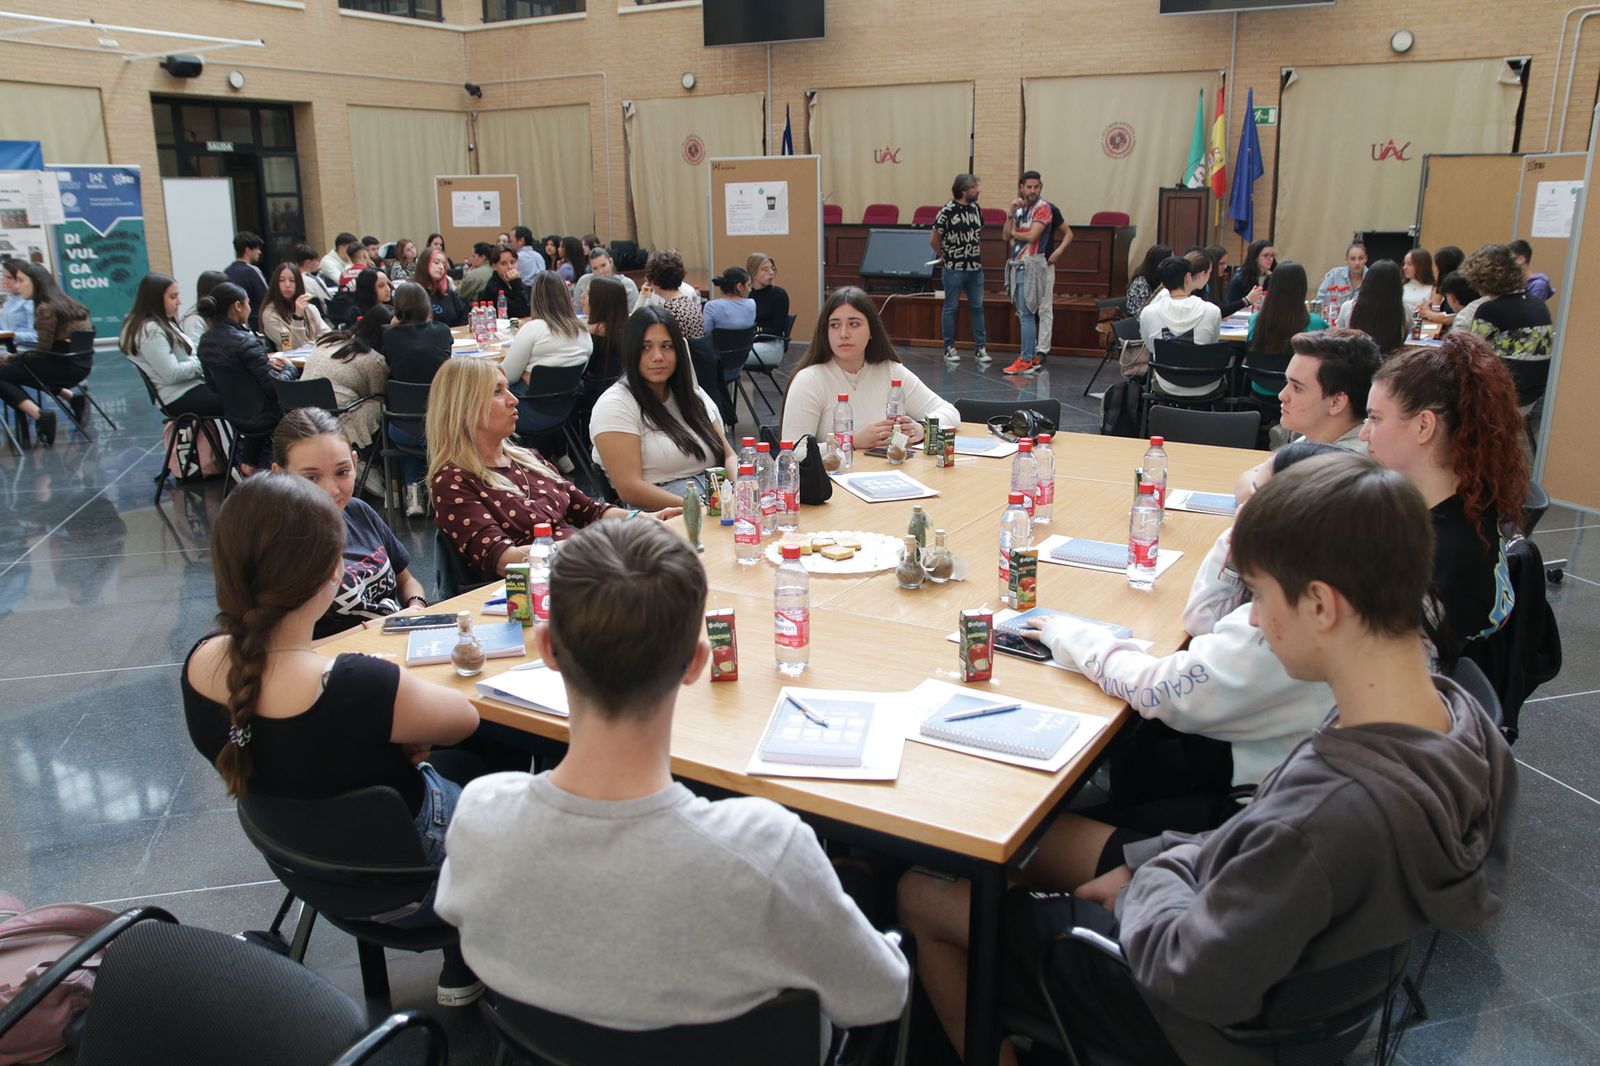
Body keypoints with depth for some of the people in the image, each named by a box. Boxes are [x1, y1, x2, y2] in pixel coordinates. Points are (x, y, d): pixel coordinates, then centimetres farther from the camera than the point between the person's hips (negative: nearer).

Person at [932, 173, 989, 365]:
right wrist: (944, 257, 2)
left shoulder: (975, 208, 8)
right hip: (954, 269, -6)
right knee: (951, 308, 3)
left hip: (975, 268, 6)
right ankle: (949, 349, 11)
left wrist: (978, 254, 13)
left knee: (977, 307, 6)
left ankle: (980, 348, 11)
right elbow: (934, 239, -8)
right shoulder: (947, 211, -12)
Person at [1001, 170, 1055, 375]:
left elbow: (1032, 235, -16)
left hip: (1031, 265, -8)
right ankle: (1033, 357, 16)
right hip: (1017, 264, 8)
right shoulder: (1020, 208, 16)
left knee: (1026, 314, -11)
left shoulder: (1043, 207, -6)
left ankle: (1026, 360, -10)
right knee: (1025, 314, 10)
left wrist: (1014, 233, 2)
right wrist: (1011, 212, -6)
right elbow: (1005, 236, 7)